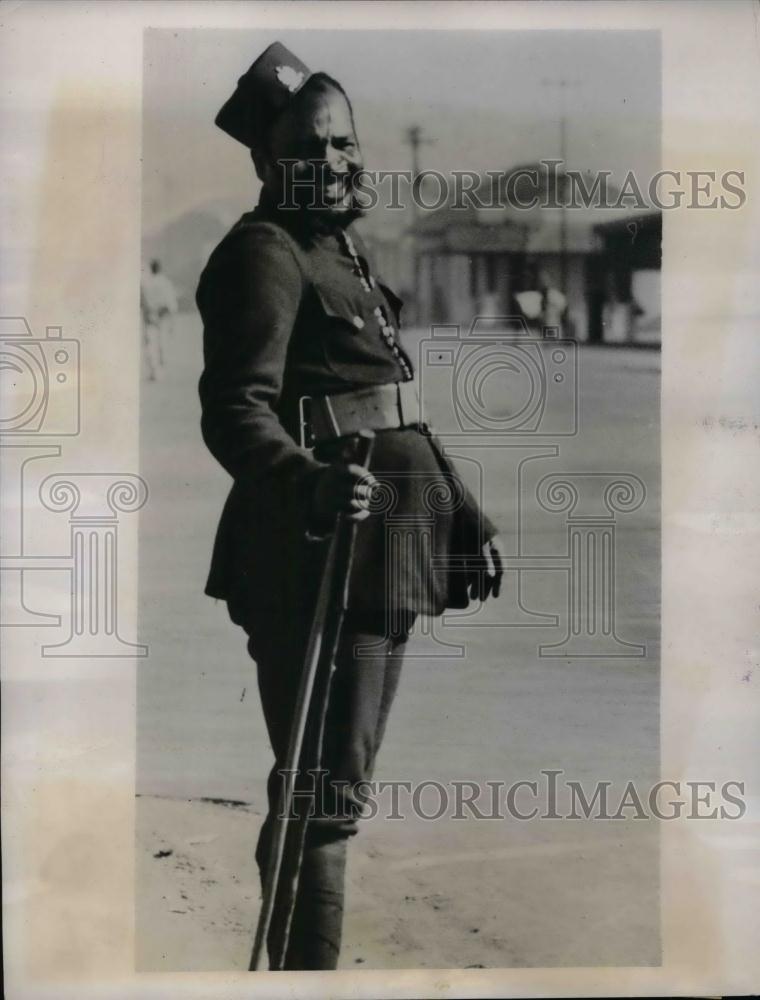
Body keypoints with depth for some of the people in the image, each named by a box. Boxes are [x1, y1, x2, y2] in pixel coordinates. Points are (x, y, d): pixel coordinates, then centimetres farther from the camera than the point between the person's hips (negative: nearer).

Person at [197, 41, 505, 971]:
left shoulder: (345, 247, 18)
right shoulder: (263, 252, -10)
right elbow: (235, 406, -23)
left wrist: (462, 510, 23)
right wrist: (307, 480, -42)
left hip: (379, 544, 9)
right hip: (312, 552, -9)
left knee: (337, 783, 18)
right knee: (323, 791, -7)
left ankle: (302, 958, 32)